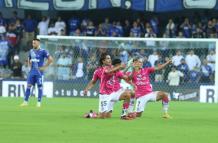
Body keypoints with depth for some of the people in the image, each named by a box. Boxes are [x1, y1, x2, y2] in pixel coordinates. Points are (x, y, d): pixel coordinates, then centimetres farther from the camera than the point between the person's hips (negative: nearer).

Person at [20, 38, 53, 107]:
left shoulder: (43, 51, -8)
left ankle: (39, 102, 3)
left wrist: (44, 67, -11)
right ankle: (25, 101, 5)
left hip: (39, 72, -5)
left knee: (40, 86, -2)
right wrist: (30, 65, 12)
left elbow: (50, 59, -11)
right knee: (28, 86, 2)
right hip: (32, 71, 5)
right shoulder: (31, 51, 11)